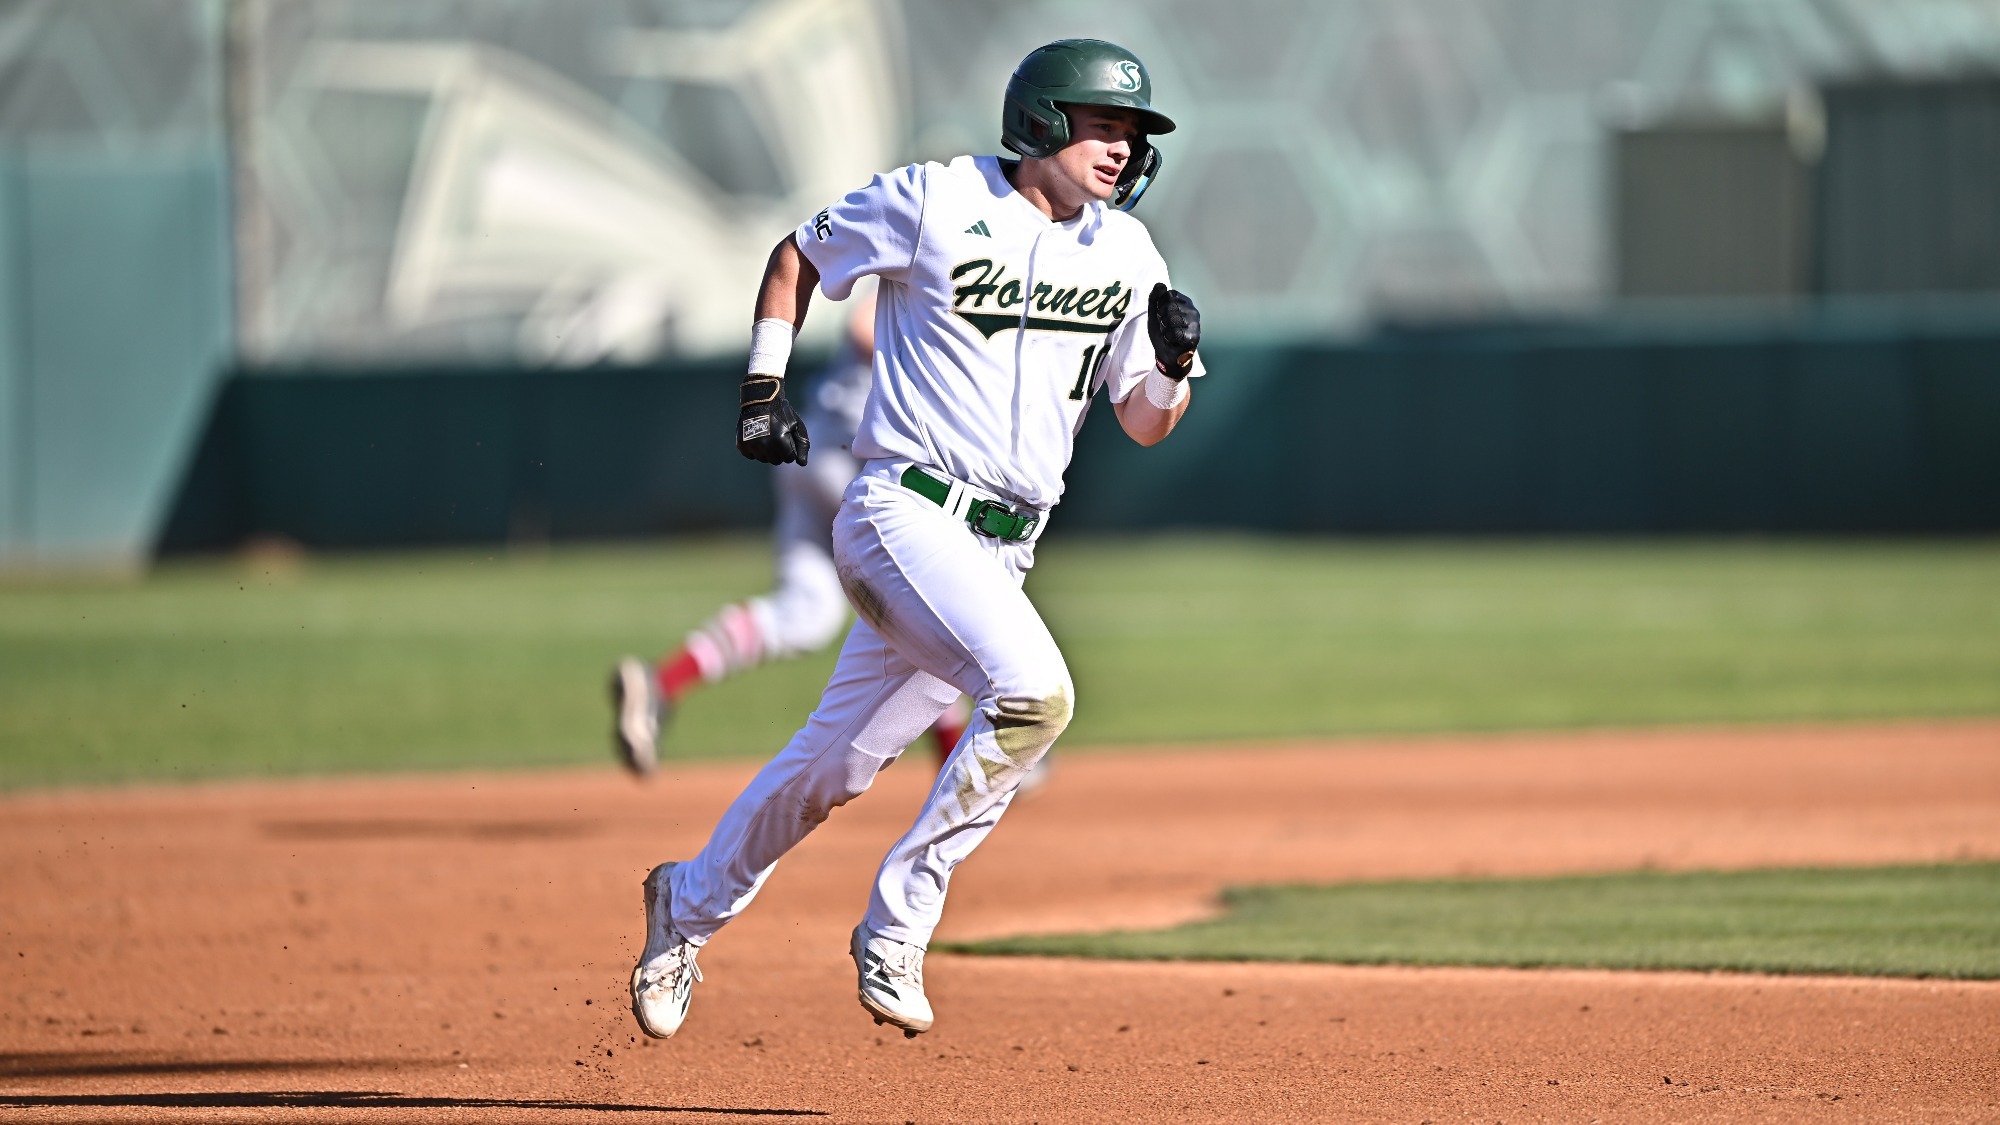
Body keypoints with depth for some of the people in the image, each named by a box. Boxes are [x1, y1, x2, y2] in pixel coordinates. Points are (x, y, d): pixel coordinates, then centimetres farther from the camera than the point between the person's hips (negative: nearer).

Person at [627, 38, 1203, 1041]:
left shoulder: (1125, 253, 9)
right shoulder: (934, 201, -6)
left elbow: (1145, 424, 13)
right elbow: (798, 256, 8)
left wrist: (1175, 361, -8)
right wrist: (763, 385, 0)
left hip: (997, 554, 6)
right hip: (904, 515, -6)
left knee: (834, 768, 11)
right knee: (1032, 692, -28)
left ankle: (691, 905, 35)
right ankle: (897, 925, -15)